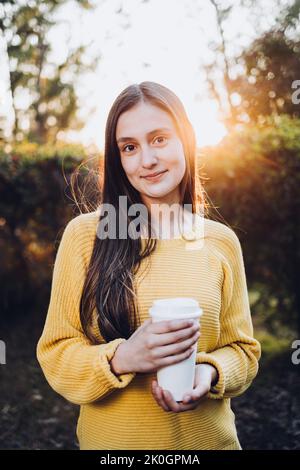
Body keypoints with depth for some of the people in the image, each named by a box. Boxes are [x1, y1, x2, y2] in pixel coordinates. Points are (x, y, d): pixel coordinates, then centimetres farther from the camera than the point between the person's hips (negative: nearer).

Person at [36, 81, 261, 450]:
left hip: (207, 437, 2)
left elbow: (242, 349, 3)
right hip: (110, 438, -1)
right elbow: (56, 354, -8)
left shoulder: (222, 240, -4)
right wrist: (122, 359, -25)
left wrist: (210, 374, -17)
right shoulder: (84, 234, -10)